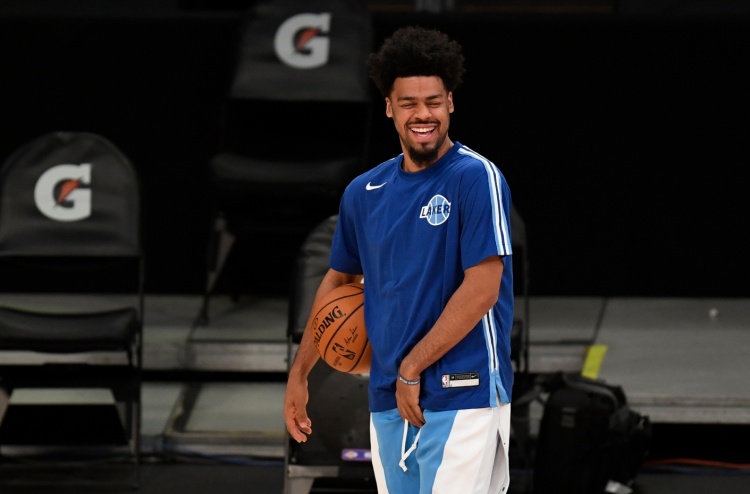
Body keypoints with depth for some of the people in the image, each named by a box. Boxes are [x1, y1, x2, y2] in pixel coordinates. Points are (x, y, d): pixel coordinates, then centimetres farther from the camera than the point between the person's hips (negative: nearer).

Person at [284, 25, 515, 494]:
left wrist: (411, 370, -12)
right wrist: (299, 374, 21)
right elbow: (339, 280, 24)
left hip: (462, 398, -6)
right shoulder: (364, 192, 11)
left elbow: (482, 289, -14)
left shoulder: (476, 178, -8)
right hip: (388, 402, 6)